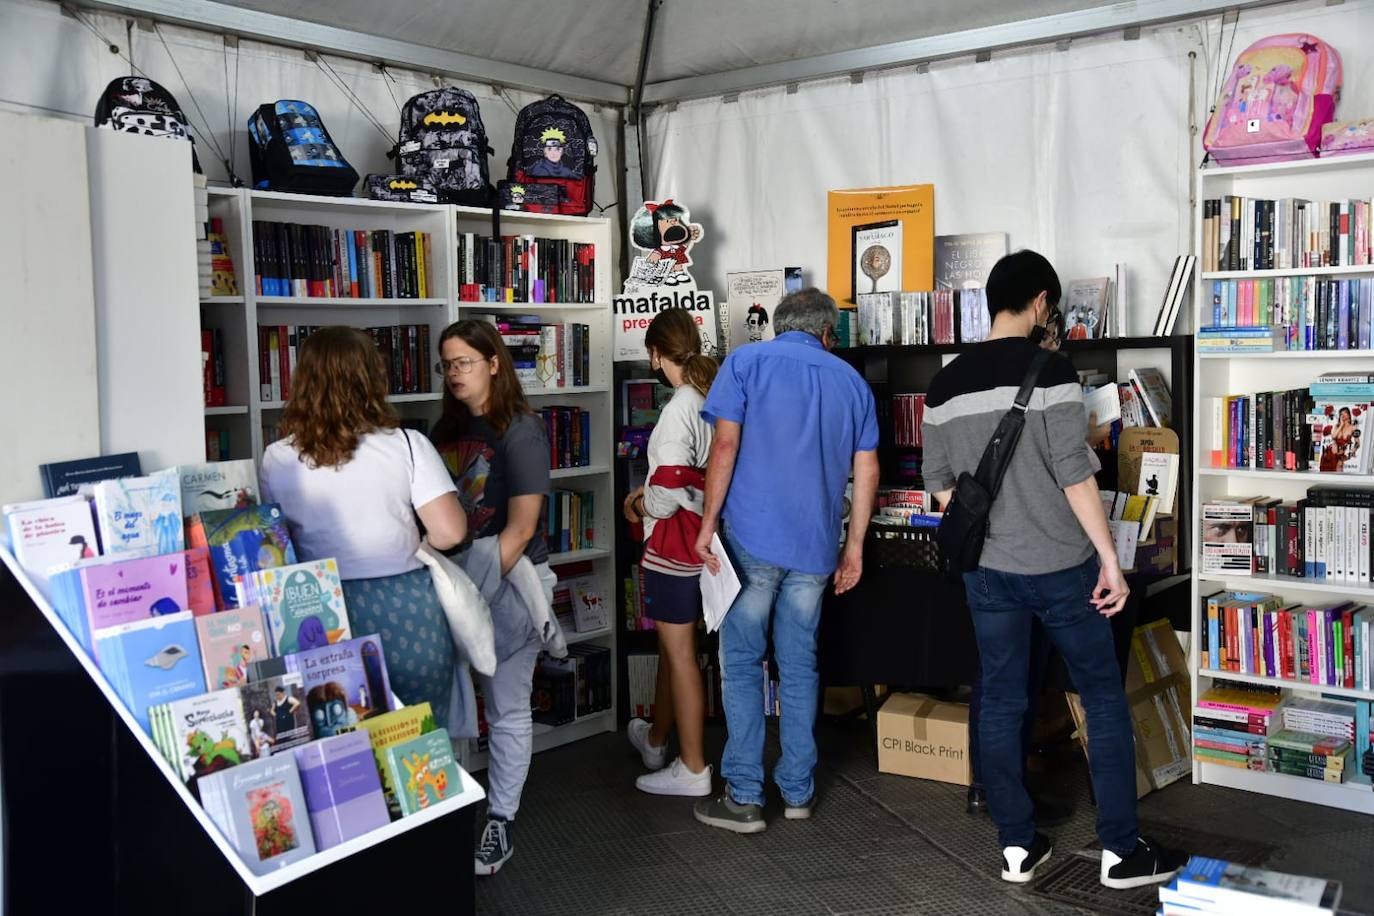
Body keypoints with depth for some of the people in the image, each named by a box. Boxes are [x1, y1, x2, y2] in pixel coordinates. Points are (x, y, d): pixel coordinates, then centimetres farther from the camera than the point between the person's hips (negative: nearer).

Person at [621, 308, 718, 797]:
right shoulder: (713, 399, 3)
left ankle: (692, 769, 12)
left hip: (674, 544, -8)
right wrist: (649, 488, 14)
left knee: (680, 652, 2)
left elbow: (668, 496, -24)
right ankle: (655, 738, 41)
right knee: (672, 643, 22)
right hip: (702, 538, 8)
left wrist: (638, 507, -5)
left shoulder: (680, 409, -21)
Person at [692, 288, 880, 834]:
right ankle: (798, 791, 19)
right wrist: (854, 546, 16)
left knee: (742, 664, 4)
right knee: (800, 666, 12)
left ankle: (744, 797, 5)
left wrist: (707, 526, -5)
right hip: (815, 545, 4)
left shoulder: (746, 362, 1)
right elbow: (867, 471, 10)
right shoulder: (851, 380, 12)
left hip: (752, 539, -3)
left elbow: (725, 447, -9)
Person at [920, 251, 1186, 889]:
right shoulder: (1049, 370, -12)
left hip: (986, 570, 5)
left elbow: (940, 484, 9)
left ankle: (1017, 846, 18)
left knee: (999, 704, 11)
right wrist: (1109, 558, -10)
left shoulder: (945, 384, 4)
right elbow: (1075, 474, -16)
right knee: (1104, 698, 8)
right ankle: (1122, 850, 13)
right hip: (1060, 566, -4)